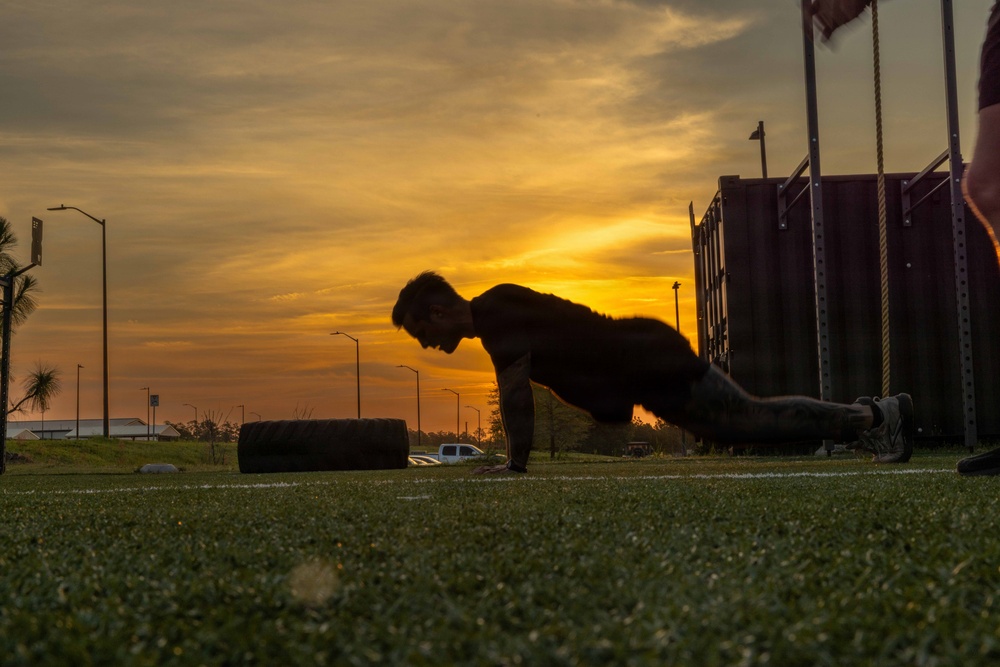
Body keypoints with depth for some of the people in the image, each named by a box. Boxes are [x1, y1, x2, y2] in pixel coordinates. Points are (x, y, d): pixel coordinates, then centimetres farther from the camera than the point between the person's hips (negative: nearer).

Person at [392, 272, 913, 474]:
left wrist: (515, 461, -23)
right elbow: (519, 387, 21)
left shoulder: (495, 313, -18)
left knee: (748, 419, -1)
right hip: (649, 366, 9)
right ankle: (867, 417, 23)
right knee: (748, 421, 15)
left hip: (655, 365, -9)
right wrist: (514, 455, 18)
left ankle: (874, 417, 7)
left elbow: (515, 385, -27)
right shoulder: (500, 313, 11)